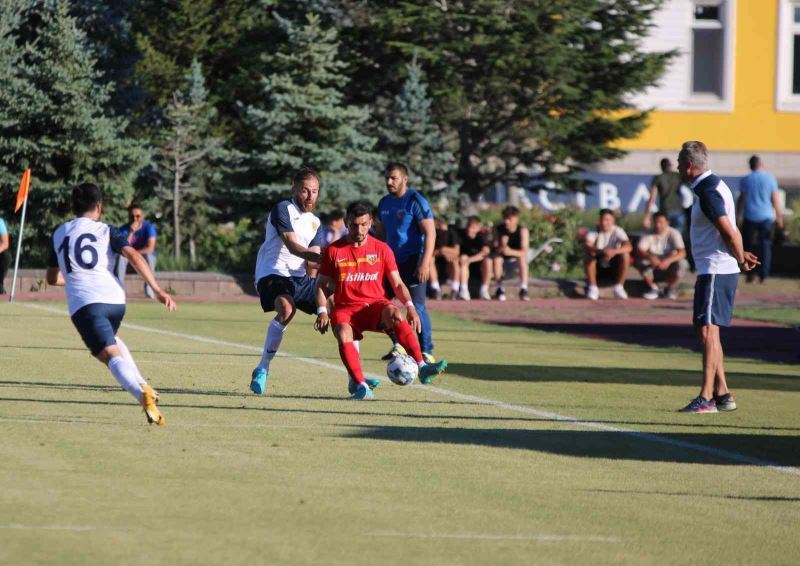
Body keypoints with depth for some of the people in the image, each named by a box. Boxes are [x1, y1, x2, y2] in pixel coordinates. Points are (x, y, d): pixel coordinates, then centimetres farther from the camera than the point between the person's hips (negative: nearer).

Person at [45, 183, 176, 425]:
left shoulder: (58, 234, 19)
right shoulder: (106, 231, 12)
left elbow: (52, 278, 30)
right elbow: (134, 256, -6)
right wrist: (157, 290, -8)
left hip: (83, 303, -2)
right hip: (114, 298, 2)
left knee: (112, 355, -16)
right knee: (111, 340, 33)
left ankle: (142, 394, -43)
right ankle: (142, 386, 18)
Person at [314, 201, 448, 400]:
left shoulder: (381, 249, 6)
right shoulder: (334, 251, 4)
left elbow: (397, 283, 7)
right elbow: (322, 284, 9)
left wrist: (410, 307, -10)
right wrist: (322, 311, -7)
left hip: (376, 305, 0)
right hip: (345, 308, 0)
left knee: (395, 314, -35)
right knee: (343, 334, -35)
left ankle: (422, 367, -43)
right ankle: (361, 387, -39)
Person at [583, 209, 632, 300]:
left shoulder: (618, 231, -11)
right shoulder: (594, 232, -11)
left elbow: (629, 247, -28)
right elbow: (586, 246, -30)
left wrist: (614, 251, -47)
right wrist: (601, 251, -49)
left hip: (614, 269, 0)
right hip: (598, 269, 0)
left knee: (625, 255, -27)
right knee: (588, 256, -30)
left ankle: (618, 287, -18)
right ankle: (592, 288, -20)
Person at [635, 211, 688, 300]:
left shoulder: (673, 234, -12)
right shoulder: (649, 235, -8)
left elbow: (682, 253, -25)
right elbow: (639, 251, -20)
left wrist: (668, 261, -43)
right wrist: (650, 257, -42)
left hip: (669, 268, -1)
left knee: (682, 263, -32)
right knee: (640, 262, -29)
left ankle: (671, 289, -5)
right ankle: (653, 288, -7)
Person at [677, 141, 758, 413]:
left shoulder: (708, 192, -17)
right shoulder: (712, 186, 15)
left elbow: (729, 232, -20)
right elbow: (730, 231, 22)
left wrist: (741, 260, -6)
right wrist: (742, 256, 11)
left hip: (716, 272, -11)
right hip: (713, 270, 11)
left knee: (708, 331, -13)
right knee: (707, 332, 14)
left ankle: (706, 398, -16)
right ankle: (722, 393, 18)